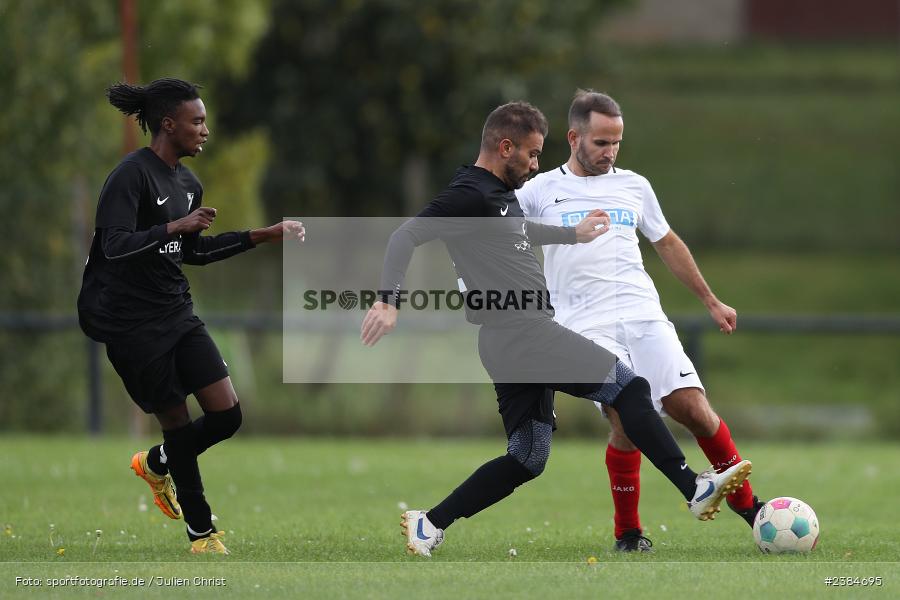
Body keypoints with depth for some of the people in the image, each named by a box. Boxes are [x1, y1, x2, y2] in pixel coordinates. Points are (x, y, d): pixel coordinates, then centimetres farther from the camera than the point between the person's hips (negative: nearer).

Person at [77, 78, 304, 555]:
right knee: (178, 422, 0)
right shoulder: (132, 175, -17)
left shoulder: (188, 184, 9)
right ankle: (201, 532, 17)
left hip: (176, 313, 8)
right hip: (130, 321, -8)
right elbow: (115, 245, -25)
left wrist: (261, 237, 16)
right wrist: (174, 226, -34)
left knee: (226, 415, 0)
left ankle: (156, 464, 29)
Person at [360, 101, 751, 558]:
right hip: (522, 334, -10)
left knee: (526, 460, 12)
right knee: (629, 387, -7)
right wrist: (388, 301, -32)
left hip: (517, 342, 10)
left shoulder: (498, 194, 17)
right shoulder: (469, 195, -12)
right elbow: (406, 235, -20)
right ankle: (695, 490, -6)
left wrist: (573, 235, 50)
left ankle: (428, 525, 11)